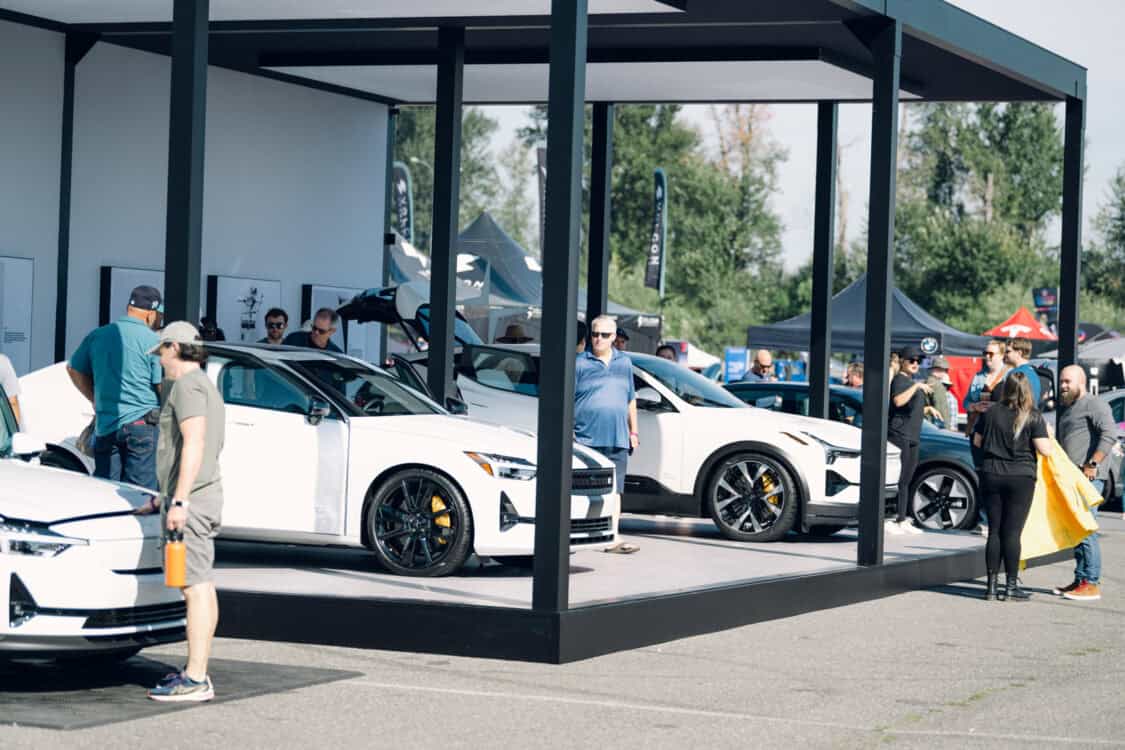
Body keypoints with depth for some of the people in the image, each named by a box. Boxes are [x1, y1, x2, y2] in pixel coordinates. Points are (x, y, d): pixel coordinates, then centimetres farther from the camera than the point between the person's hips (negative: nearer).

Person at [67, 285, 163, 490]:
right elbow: (163, 387, -9)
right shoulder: (152, 341, -8)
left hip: (105, 427, 5)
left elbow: (74, 369, 20)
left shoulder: (97, 335, 9)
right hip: (141, 425, -5)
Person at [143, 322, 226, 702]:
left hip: (190, 499, -11)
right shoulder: (206, 386, 22)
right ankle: (196, 671, 17)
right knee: (202, 586, 12)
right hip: (204, 497, 11)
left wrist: (179, 500, -26)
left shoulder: (187, 385, -11)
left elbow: (193, 443, -22)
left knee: (196, 586, -12)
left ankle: (195, 680, -15)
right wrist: (163, 498, 32)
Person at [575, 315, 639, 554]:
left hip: (617, 441, 4)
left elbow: (631, 400, 22)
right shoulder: (580, 363, 0)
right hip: (586, 439, -4)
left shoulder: (624, 362, 15)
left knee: (614, 490, 2)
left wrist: (633, 431, 18)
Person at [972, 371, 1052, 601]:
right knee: (1012, 532, 0)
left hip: (991, 476, 3)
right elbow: (1045, 450, -12)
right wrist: (1046, 436, 8)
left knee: (994, 531, 8)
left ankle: (992, 585, 9)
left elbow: (977, 441, 10)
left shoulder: (991, 413, 0)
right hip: (1021, 477, -3)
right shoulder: (1033, 417, -8)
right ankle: (1011, 586, 2)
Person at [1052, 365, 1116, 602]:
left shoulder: (1094, 405, -5)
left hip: (1089, 477, -10)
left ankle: (1092, 584, -11)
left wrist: (1092, 464, -22)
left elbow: (1109, 435, -17)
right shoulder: (1066, 409, 24)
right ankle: (1080, 580, 15)